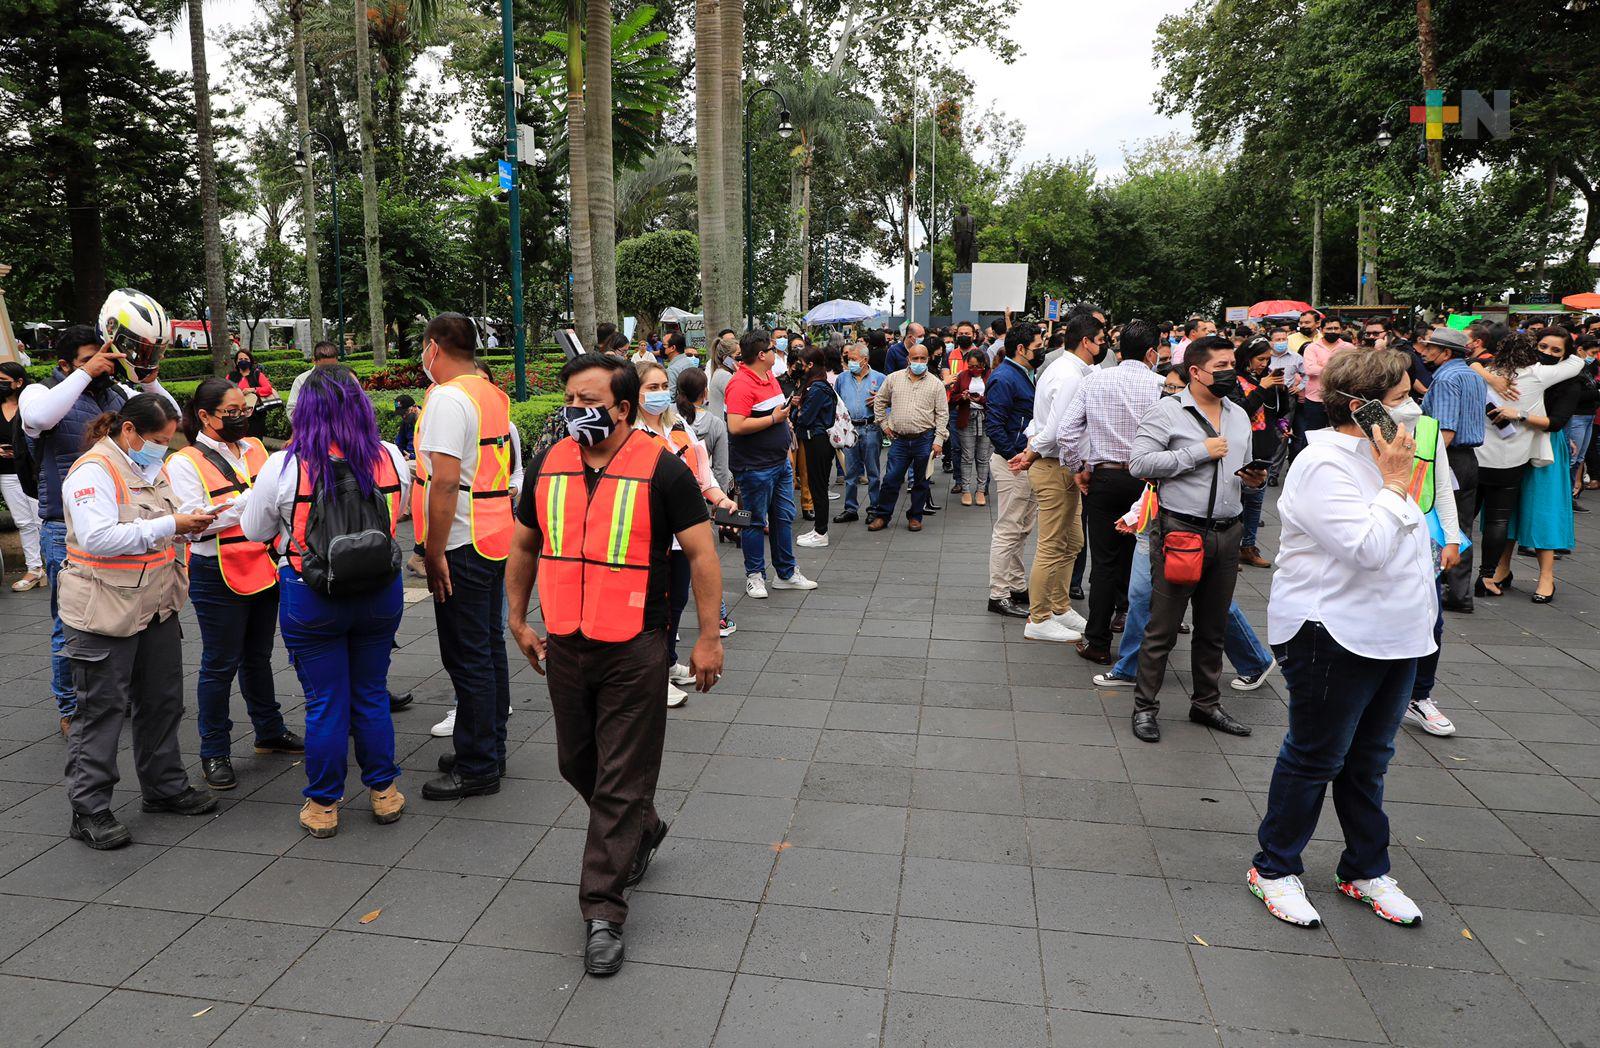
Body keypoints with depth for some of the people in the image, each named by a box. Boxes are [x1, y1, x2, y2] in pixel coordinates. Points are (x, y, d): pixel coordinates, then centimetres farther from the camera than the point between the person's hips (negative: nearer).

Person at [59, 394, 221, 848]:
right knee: (101, 709, 0)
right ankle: (89, 811, 11)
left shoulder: (150, 466, 12)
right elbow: (96, 538, -26)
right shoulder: (94, 470, -16)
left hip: (156, 604, 9)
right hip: (105, 612, -9)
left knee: (162, 701, 16)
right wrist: (168, 526, -27)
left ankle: (165, 786, 31)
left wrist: (188, 522, 3)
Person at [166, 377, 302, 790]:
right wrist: (249, 500, -23)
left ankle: (270, 731, 33)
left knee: (258, 656, 19)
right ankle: (214, 753, 16)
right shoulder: (185, 463, -9)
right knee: (220, 664, 3)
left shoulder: (254, 448, 8)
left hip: (264, 567, 6)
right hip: (218, 575, -6)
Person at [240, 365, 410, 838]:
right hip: (380, 591, 2)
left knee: (325, 702, 9)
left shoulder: (283, 467, -14)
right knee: (372, 694, 16)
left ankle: (323, 806, 22)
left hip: (310, 599, -2)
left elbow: (254, 531, 2)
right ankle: (384, 792, 27)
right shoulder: (390, 459, -7)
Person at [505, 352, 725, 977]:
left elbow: (701, 554, -8)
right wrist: (519, 621, 17)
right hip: (564, 646, 6)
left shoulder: (662, 470, -11)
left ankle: (602, 912, 13)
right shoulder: (548, 467, 4)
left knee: (621, 782, 1)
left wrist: (708, 638, -10)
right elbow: (524, 547, 17)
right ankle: (644, 832, 46)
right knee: (577, 764, 19)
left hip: (634, 650, -5)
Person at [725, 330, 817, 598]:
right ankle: (754, 576, 16)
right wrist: (774, 418, -19)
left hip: (780, 463, 9)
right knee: (756, 522, 3)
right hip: (755, 467, -9)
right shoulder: (741, 384, -18)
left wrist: (787, 449, 21)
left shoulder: (770, 376, 11)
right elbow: (736, 426, -27)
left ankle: (787, 573, 26)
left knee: (784, 517, 14)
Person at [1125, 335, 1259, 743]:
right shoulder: (1167, 411, -7)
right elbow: (1138, 463, -17)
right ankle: (1145, 706, 12)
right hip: (1180, 532, -6)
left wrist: (1255, 479, 2)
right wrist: (1200, 451, -16)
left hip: (1227, 534, 7)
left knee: (1213, 629, 16)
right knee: (1162, 629, 0)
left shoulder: (1239, 415, 15)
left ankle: (1206, 703, 30)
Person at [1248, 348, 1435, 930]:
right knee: (1314, 759, 3)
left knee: (1368, 760, 19)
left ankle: (1366, 871, 34)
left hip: (1394, 636, 9)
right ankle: (1274, 869, 20)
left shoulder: (1378, 454, 10)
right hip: (1334, 637, -9)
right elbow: (1367, 548, -27)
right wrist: (1395, 482, -20)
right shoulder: (1324, 465, -19)